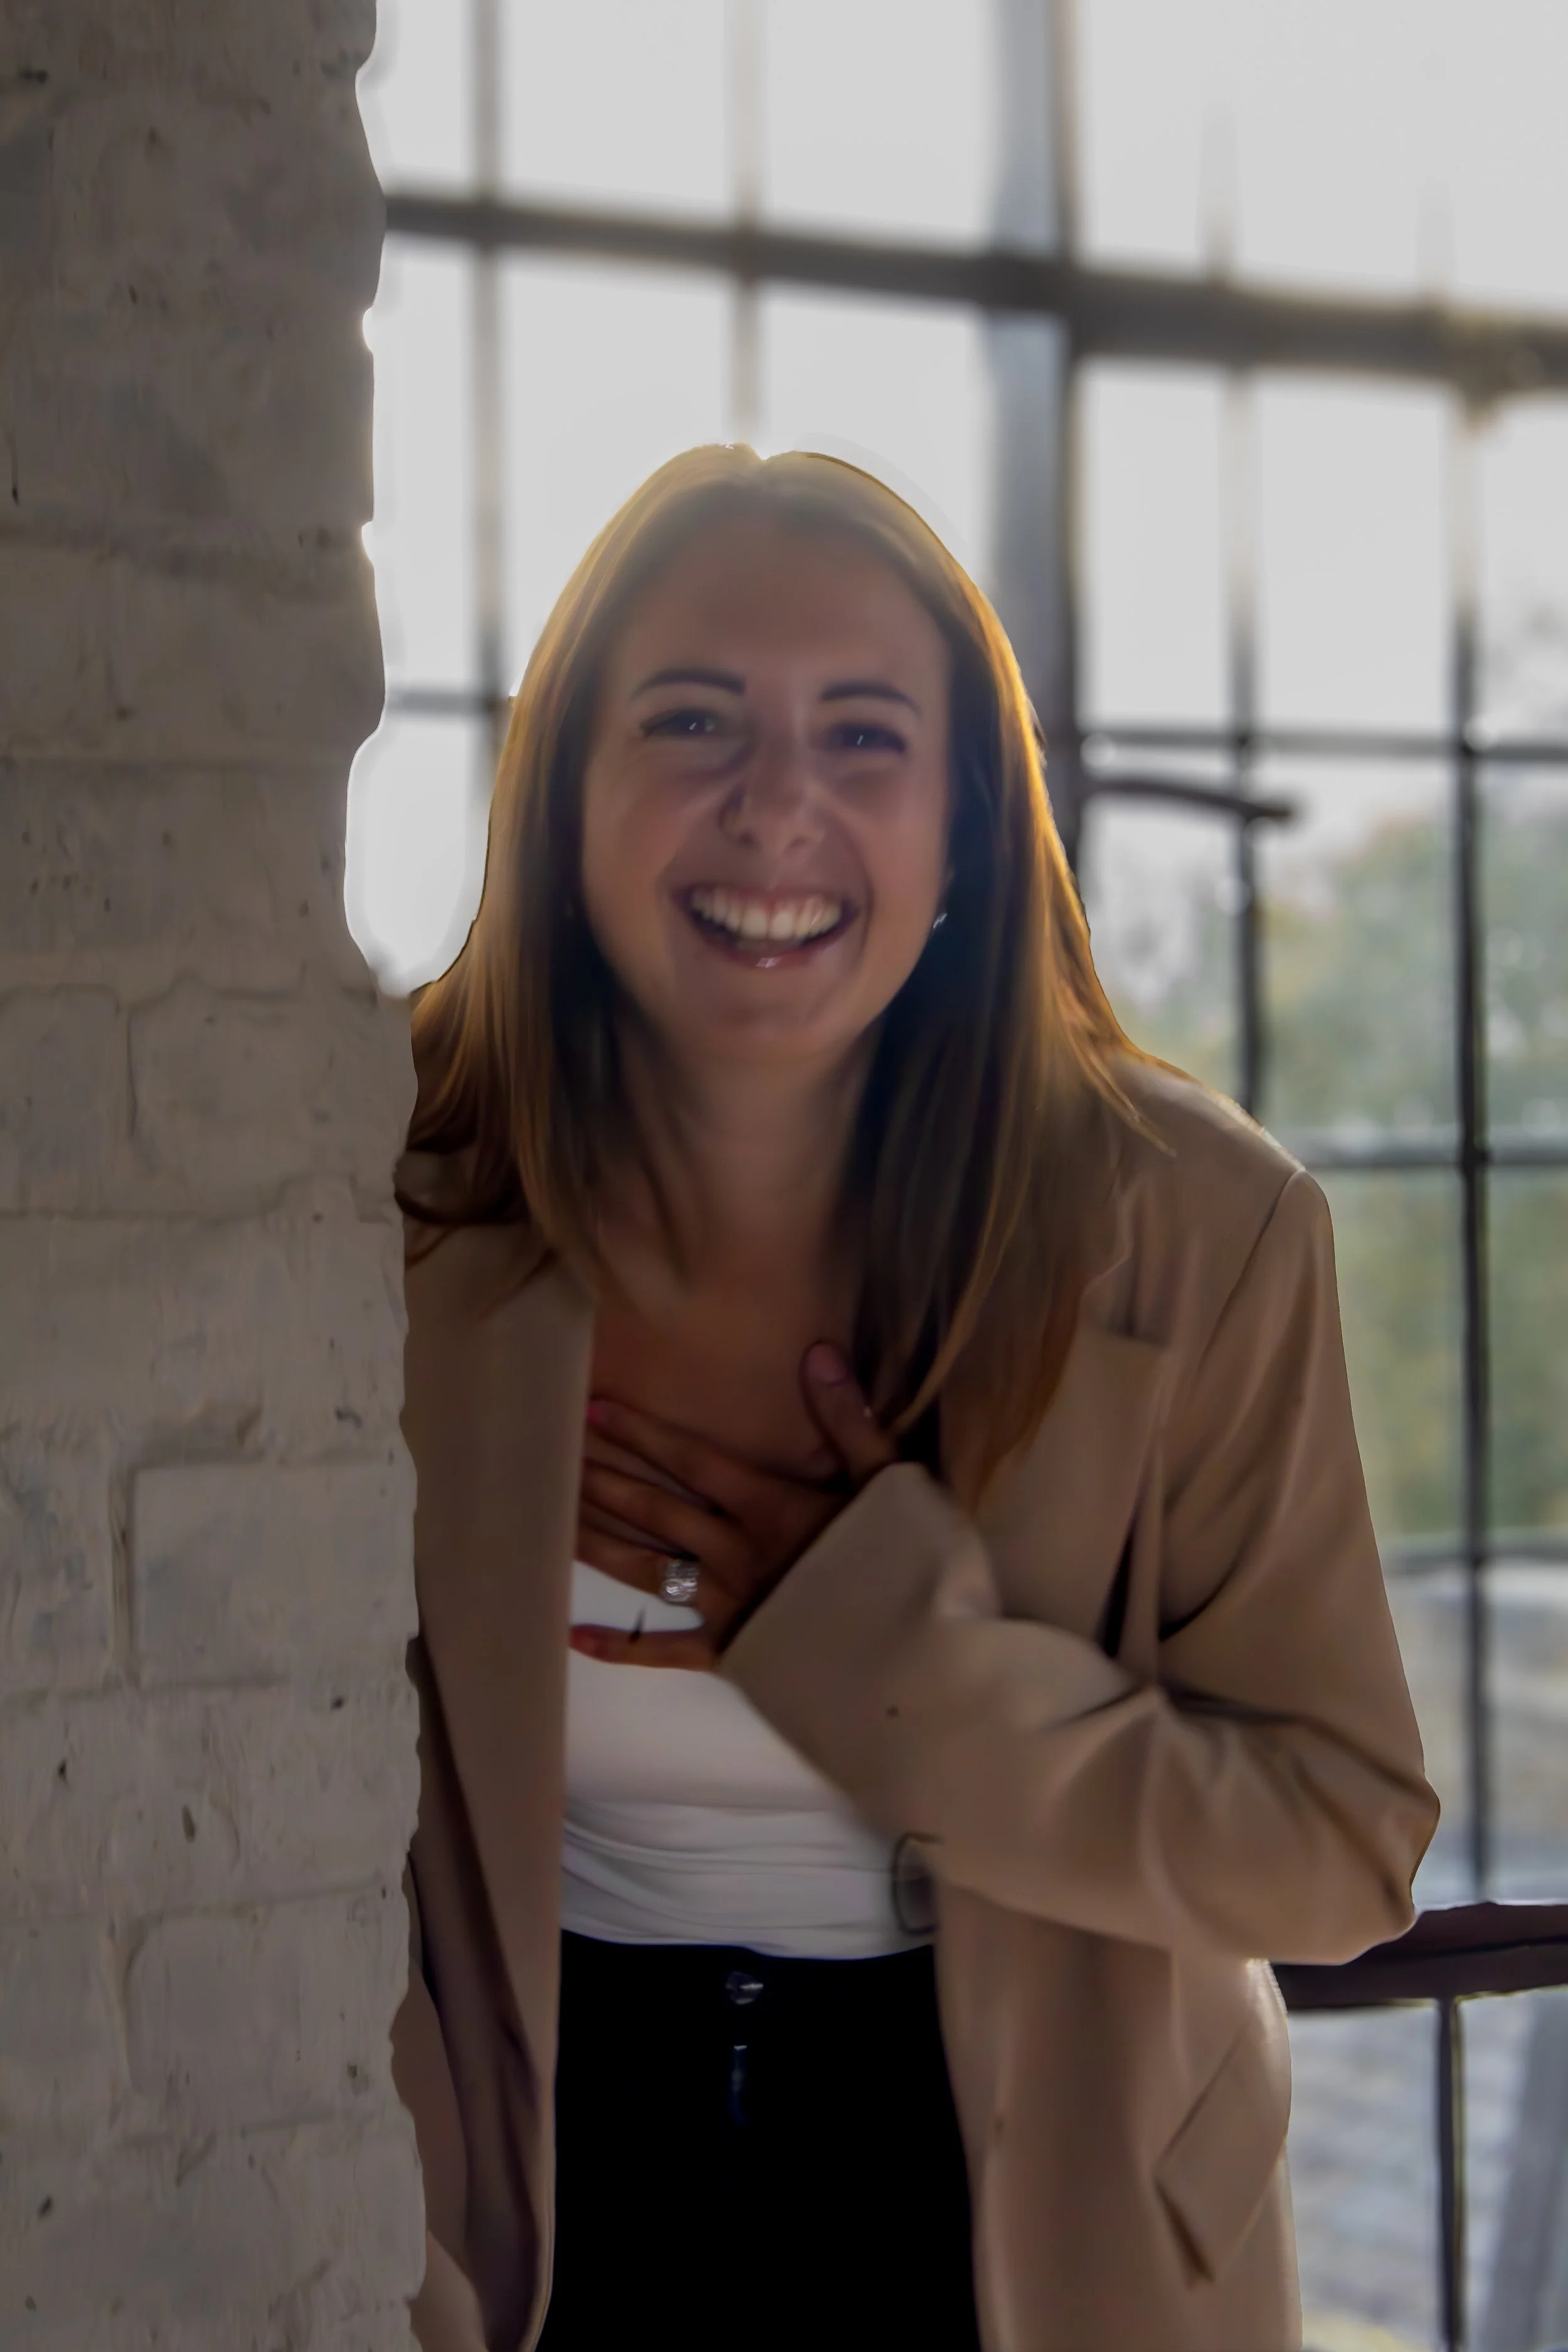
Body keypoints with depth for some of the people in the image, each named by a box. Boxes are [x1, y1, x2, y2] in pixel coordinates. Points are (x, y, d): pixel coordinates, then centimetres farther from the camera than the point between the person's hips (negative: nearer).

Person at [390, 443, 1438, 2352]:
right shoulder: (379, 1209, -17)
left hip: (1019, 2186, 0)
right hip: (543, 2176, 0)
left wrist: (876, 1623, -23)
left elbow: (1339, 1846, -14)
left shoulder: (1195, 1232, -17)